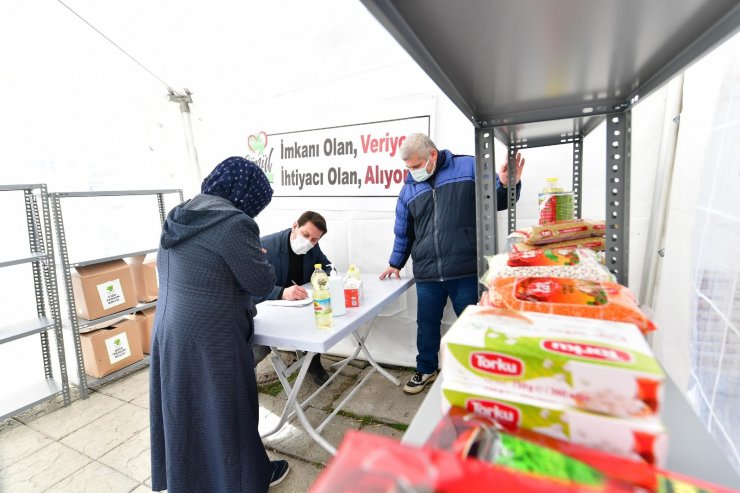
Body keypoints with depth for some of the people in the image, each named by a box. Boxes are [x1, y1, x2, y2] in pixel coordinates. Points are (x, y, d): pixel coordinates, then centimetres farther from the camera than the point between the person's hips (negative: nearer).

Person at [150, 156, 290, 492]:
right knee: (225, 408, 10)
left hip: (170, 330, 9)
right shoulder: (233, 222, -20)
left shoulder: (180, 215, 7)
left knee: (184, 406, 23)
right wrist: (257, 256, 3)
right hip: (210, 339, -8)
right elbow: (262, 282, -16)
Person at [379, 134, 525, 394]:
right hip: (426, 275, 4)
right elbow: (403, 232, 21)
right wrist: (396, 263, 26)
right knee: (426, 325, 16)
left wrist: (507, 185, -18)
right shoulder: (409, 188, 12)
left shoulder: (469, 167, 0)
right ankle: (426, 369, 39)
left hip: (466, 271, -3)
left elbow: (497, 200, 5)